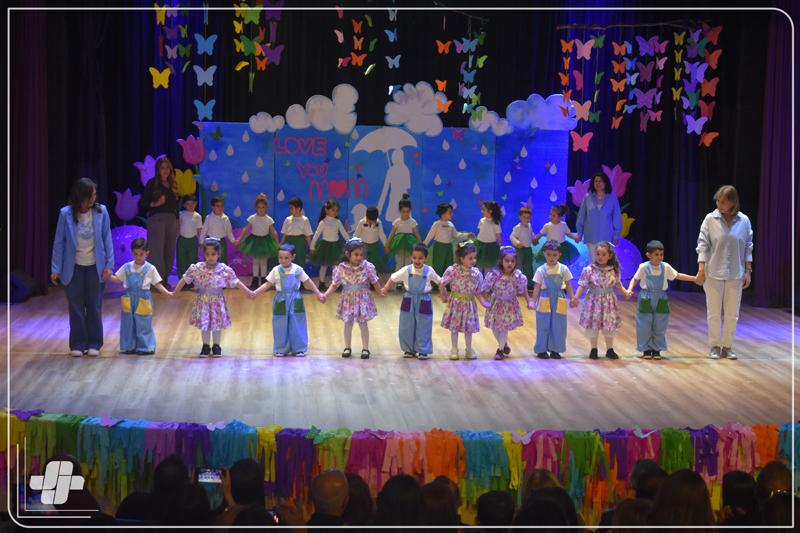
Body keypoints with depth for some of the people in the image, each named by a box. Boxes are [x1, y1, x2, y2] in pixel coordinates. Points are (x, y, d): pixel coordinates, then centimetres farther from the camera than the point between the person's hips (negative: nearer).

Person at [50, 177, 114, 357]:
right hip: (73, 267, 0)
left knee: (94, 306, 6)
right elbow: (59, 242, -4)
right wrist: (55, 269, -5)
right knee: (76, 307, 5)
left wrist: (109, 265, -6)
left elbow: (107, 239, -3)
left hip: (95, 266, 0)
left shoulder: (101, 211, -9)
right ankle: (78, 344, 15)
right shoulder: (66, 214, -10)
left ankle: (94, 344, 16)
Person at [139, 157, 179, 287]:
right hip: (156, 219, -5)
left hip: (171, 219, 6)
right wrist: (155, 204, -20)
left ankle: (165, 279, 15)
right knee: (157, 251, -8)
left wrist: (177, 223, 13)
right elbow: (142, 204, -5)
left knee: (169, 251, 7)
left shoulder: (173, 185, 14)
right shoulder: (152, 183, -1)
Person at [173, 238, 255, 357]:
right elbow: (184, 279, -1)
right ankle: (205, 346, 23)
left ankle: (216, 346, 25)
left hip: (217, 301, 0)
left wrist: (249, 293, -3)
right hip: (203, 301, 0)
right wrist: (175, 293, 1)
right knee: (204, 324, 8)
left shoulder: (225, 270, -10)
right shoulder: (197, 268, -9)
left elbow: (236, 282, -3)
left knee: (217, 324, 9)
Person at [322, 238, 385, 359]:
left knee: (363, 324, 5)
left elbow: (374, 282, 0)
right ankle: (347, 347, 25)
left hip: (362, 299, -1)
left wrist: (381, 292, -7)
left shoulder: (367, 267, -11)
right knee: (348, 323, 11)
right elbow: (334, 284, -2)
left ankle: (365, 348, 15)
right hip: (348, 299, 1)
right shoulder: (341, 268, -10)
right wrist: (326, 295, -10)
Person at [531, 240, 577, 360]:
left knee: (558, 326, 4)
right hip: (545, 301, -2)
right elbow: (537, 287, -1)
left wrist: (572, 298, 1)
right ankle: (541, 350, 12)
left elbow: (568, 285, 8)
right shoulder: (541, 270, -3)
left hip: (559, 301, 2)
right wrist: (533, 301, -8)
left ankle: (555, 350, 15)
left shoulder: (563, 269, 2)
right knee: (544, 326, 2)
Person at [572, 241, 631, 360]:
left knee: (609, 327, 8)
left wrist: (625, 293, -7)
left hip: (608, 302, 2)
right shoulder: (589, 270, -11)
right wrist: (576, 298, -18)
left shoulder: (614, 271, -3)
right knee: (593, 326, 6)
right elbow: (582, 285, -9)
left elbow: (618, 285, 8)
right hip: (593, 301, -2)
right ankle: (594, 349, 22)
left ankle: (610, 349, 22)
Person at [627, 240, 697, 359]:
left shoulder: (666, 267, -2)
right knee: (645, 326, 2)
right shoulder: (644, 267, -8)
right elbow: (635, 279, 0)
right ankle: (646, 350, 15)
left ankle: (656, 350, 18)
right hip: (646, 300, -2)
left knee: (659, 327, 6)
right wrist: (630, 289, -17)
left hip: (661, 301, 2)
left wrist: (694, 278, 6)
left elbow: (678, 276, 8)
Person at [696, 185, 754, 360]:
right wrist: (701, 269, -10)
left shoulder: (744, 221, -1)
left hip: (735, 275, 2)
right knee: (714, 313, 5)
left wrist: (748, 271, 2)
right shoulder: (710, 219, -6)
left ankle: (727, 347, 18)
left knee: (732, 314, 7)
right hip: (713, 274, -1)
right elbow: (702, 245, -4)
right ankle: (714, 347, 16)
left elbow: (748, 247, 4)